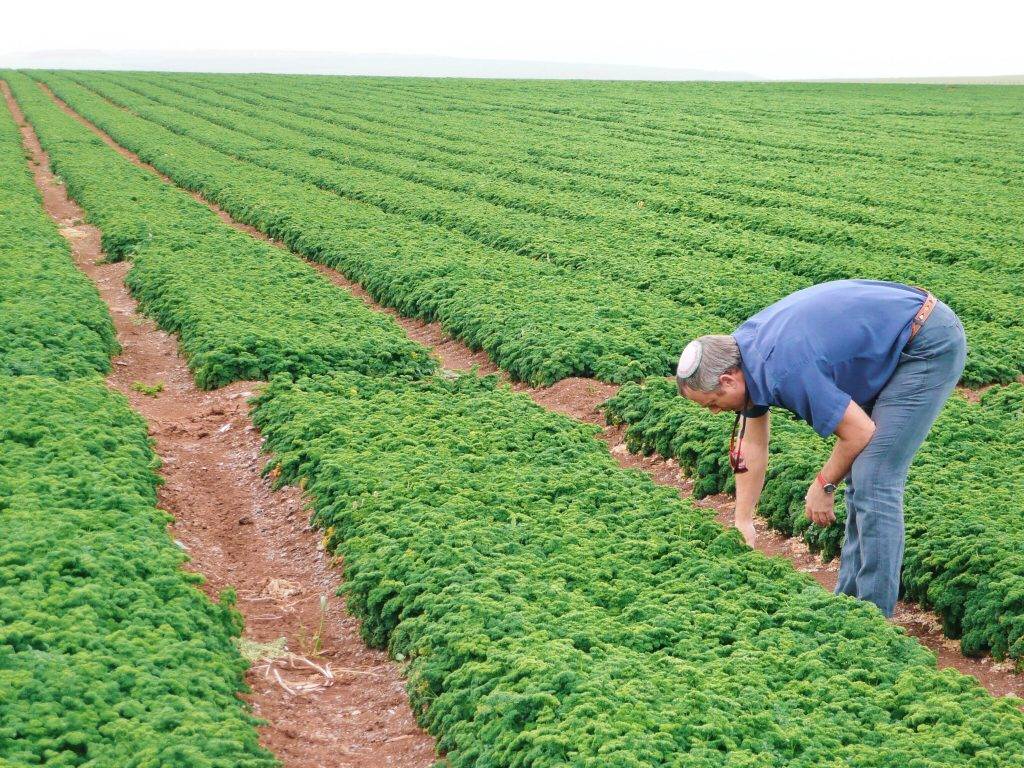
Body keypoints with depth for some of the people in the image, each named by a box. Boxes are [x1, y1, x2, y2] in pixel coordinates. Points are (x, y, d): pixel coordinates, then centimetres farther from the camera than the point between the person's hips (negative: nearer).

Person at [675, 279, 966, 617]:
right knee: (859, 474, 11)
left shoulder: (784, 370, -29)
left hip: (930, 345, -10)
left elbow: (860, 433, -18)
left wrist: (823, 486, -2)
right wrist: (742, 522, 14)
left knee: (873, 482, -11)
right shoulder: (741, 349, 0)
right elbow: (752, 444, 11)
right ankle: (849, 599, 19)